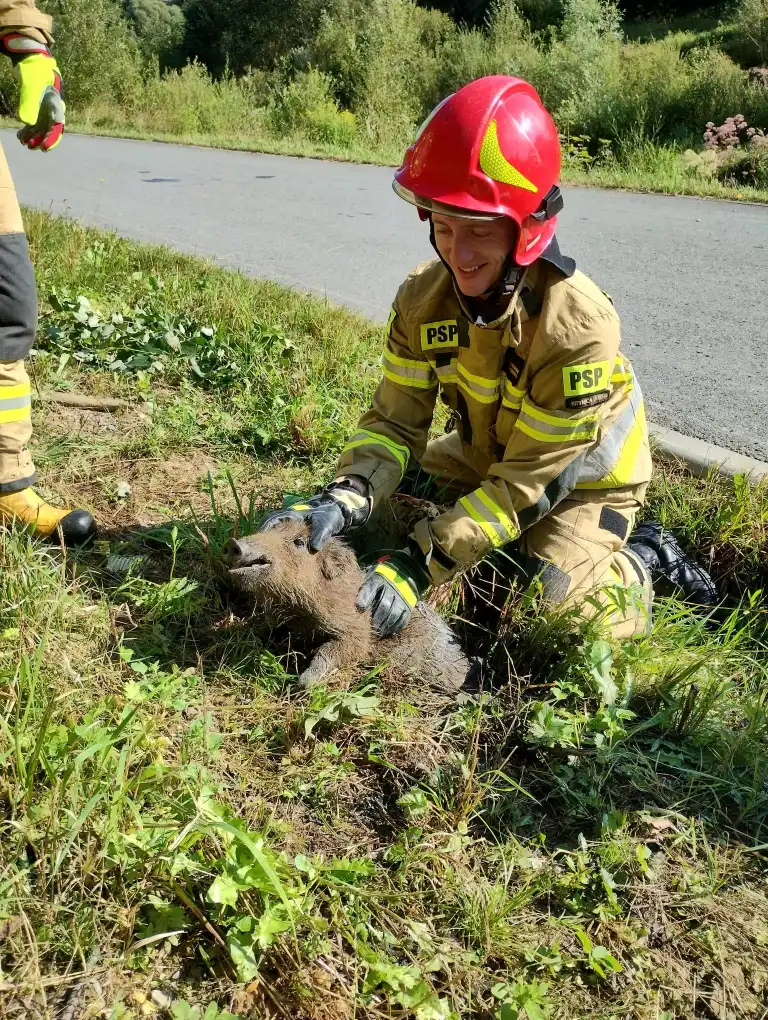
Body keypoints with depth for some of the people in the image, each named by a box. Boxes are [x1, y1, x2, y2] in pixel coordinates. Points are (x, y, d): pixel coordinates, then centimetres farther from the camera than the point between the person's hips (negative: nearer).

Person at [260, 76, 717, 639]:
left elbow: (528, 482, -32)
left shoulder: (578, 325, -35)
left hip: (581, 481, -5)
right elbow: (396, 422, -17)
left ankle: (642, 555, 9)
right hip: (487, 458, 6)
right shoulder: (423, 298, -19)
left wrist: (418, 563, -38)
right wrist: (345, 499, -37)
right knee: (390, 502, -3)